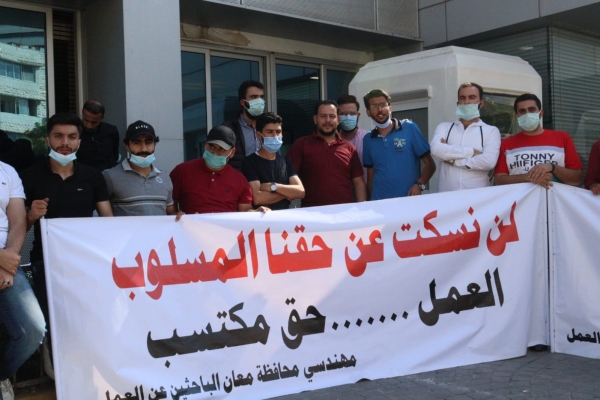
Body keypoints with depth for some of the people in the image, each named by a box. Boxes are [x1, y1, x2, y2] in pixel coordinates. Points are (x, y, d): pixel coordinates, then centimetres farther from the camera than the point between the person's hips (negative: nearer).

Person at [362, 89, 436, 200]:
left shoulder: (410, 128, -3)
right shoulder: (368, 139, 6)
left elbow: (430, 164, -2)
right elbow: (370, 176, 12)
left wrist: (419, 184, -16)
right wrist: (370, 201, 3)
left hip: (409, 200, -2)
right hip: (379, 202, 2)